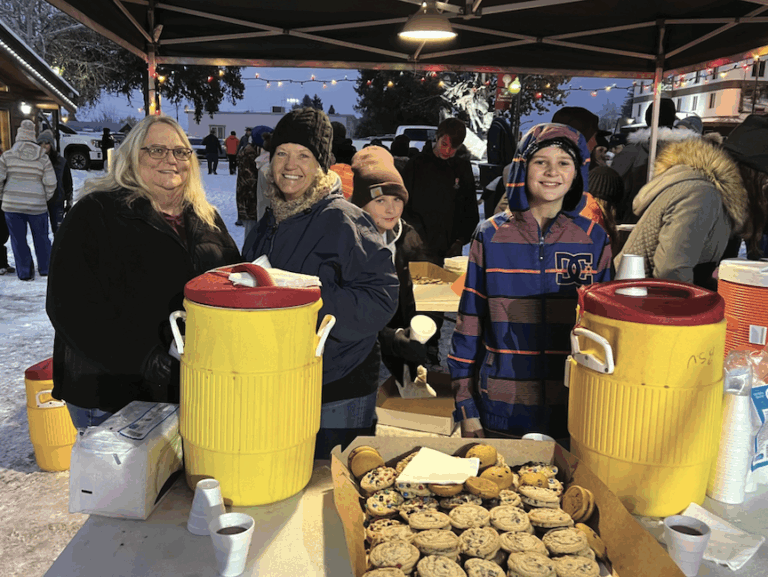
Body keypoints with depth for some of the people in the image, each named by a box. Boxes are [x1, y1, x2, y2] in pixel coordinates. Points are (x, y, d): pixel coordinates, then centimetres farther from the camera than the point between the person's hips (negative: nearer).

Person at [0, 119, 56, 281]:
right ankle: (45, 269, 23)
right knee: (41, 237, 16)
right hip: (37, 206, 1)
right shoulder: (43, 158, -1)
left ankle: (25, 272, 9)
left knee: (18, 239, 8)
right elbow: (50, 183, -4)